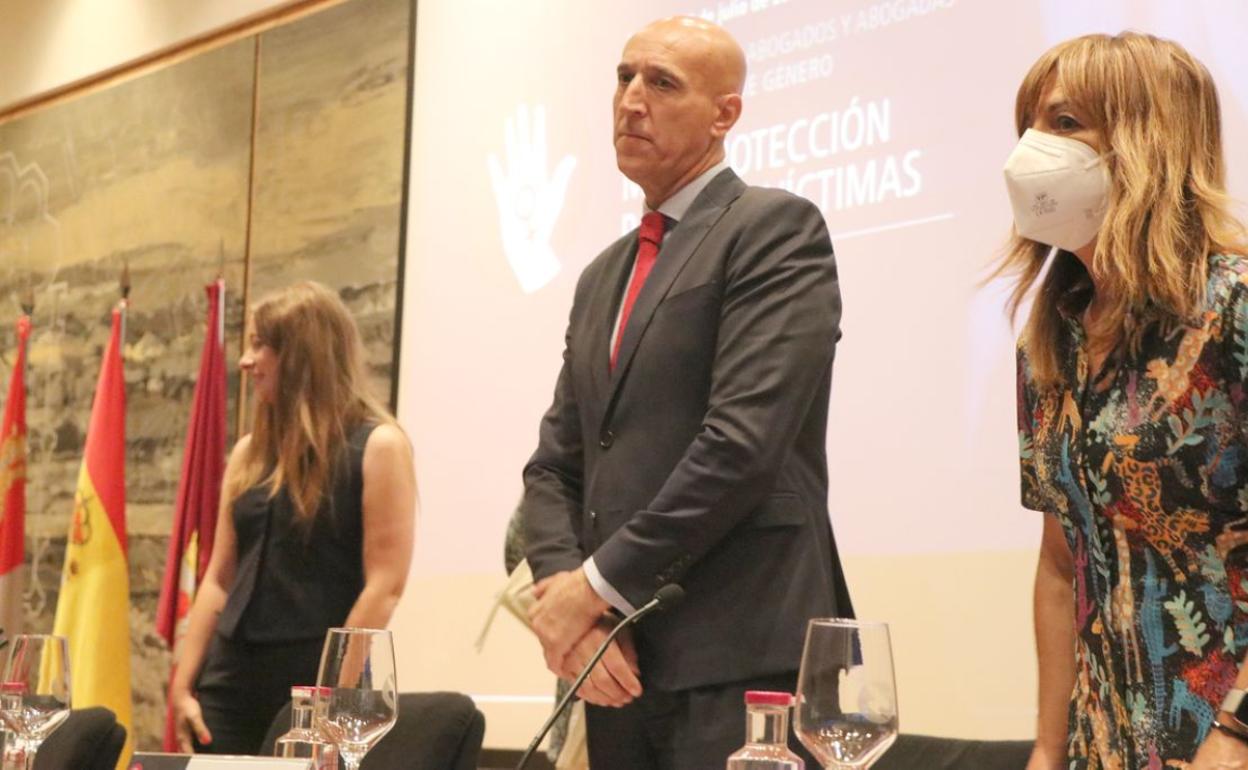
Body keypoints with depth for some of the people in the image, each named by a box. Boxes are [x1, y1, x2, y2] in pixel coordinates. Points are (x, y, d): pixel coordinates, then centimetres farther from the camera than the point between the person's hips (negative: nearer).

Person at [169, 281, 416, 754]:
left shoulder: (376, 447, -5)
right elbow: (219, 579, 13)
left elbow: (384, 585, -11)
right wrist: (183, 685, 6)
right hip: (232, 678, 5)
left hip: (317, 681, -5)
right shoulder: (251, 452, 13)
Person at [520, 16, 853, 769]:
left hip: (740, 659, -7)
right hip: (621, 664, 7)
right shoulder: (604, 275, 19)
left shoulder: (777, 228, -5)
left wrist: (597, 586, -13)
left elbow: (745, 443, -16)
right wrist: (560, 591, -5)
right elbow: (558, 464, 14)